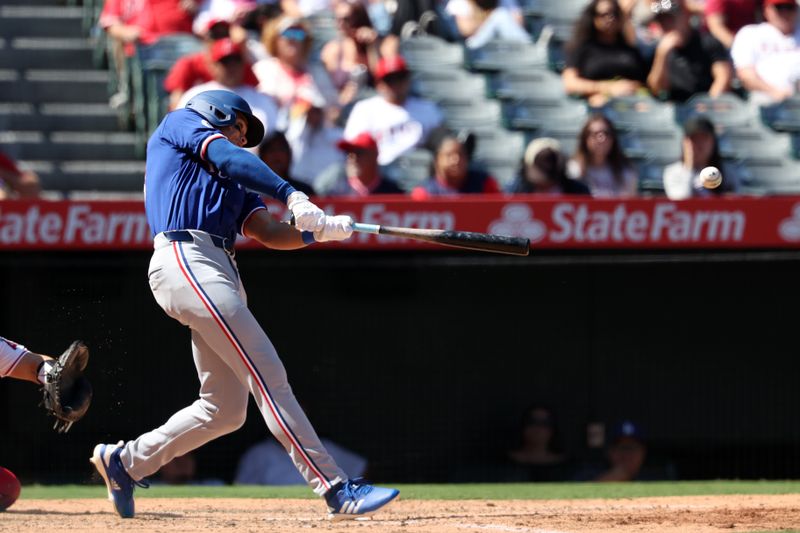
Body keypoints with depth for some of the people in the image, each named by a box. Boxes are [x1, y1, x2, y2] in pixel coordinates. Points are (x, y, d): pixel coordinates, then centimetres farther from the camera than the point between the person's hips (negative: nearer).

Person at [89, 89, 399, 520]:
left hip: (220, 273, 9)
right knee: (267, 374, -17)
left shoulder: (233, 182, 33)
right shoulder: (181, 123, 13)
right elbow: (229, 158, -6)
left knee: (225, 409, 5)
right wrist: (291, 195, -20)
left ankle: (124, 461, 18)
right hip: (185, 257, -9)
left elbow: (269, 233, 18)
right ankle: (337, 490, -24)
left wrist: (320, 229, -1)